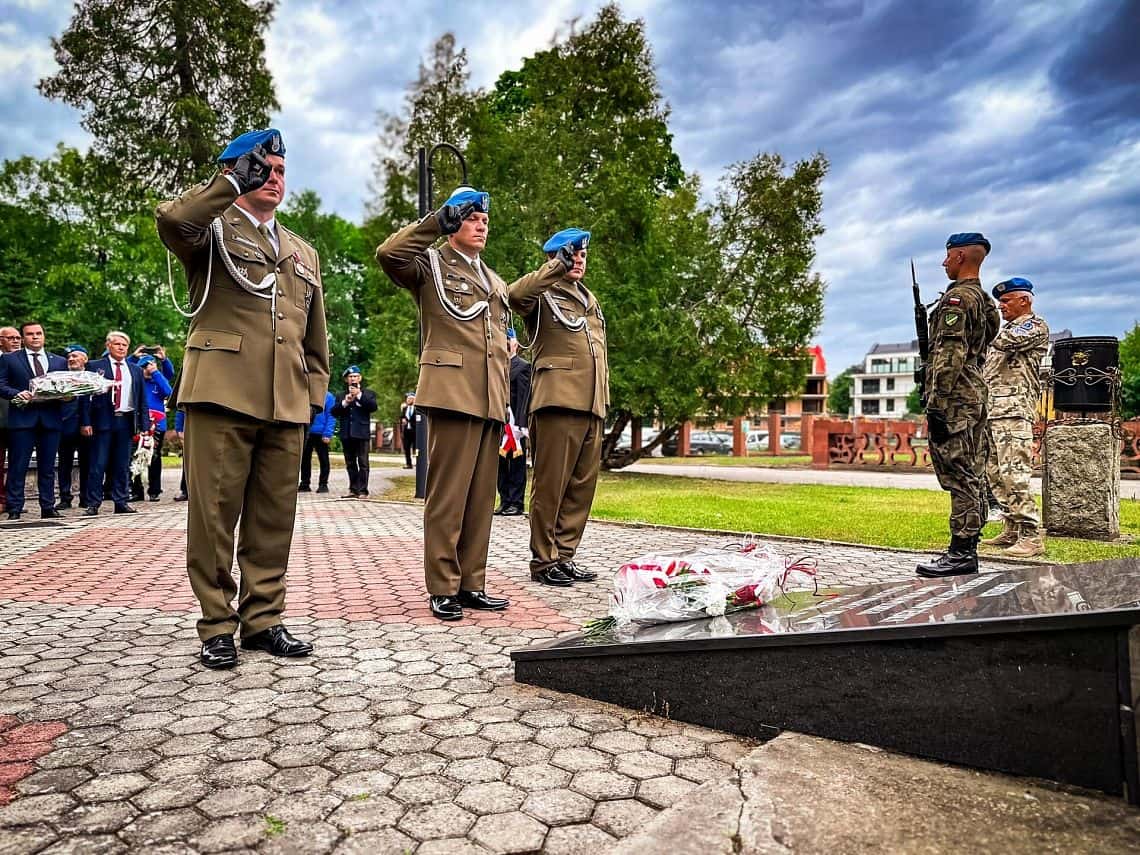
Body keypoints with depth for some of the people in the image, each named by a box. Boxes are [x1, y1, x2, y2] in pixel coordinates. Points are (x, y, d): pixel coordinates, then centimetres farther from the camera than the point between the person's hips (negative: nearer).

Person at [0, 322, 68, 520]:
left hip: (50, 419, 2)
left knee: (48, 467, 7)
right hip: (22, 417, -2)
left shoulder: (60, 361, 16)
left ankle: (48, 507, 12)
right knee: (18, 466, -1)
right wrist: (17, 394, -15)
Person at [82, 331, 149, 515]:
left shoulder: (136, 370, 14)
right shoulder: (95, 367, 5)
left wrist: (144, 424, 5)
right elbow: (85, 396, 1)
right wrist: (85, 422, -8)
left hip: (127, 422, 3)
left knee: (122, 466, 7)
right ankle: (93, 504, 4)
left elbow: (143, 400, 13)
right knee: (98, 465, -1)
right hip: (103, 421, -3)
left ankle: (121, 502, 12)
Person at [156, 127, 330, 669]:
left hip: (286, 406, 4)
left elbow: (314, 337, 22)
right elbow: (171, 219, -17)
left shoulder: (304, 253, 24)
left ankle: (264, 619, 17)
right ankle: (217, 627, 10)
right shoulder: (212, 231, 10)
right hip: (221, 398, -4)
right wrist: (234, 183, -14)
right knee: (213, 515, -1)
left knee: (274, 519, 6)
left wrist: (314, 395, 14)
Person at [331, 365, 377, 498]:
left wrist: (359, 395, -14)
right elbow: (334, 412, 5)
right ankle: (353, 489, 14)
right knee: (350, 463, 8)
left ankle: (362, 490, -3)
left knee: (363, 463, -5)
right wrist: (345, 402, -10)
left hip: (362, 433, -3)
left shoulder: (368, 393, 8)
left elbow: (373, 406, -8)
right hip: (346, 434, 4)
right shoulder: (342, 395, 15)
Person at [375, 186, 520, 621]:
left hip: (490, 403, 7)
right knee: (447, 494, -6)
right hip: (452, 394, -7)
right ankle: (442, 589, 3)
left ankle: (471, 584, 15)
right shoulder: (430, 264, 7)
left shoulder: (497, 283, 27)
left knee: (482, 496, 7)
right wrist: (437, 221, -11)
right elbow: (389, 253, -15)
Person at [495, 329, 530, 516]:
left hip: (514, 422, -6)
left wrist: (519, 423, -17)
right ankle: (505, 501, 16)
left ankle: (516, 503, 3)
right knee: (501, 463, 9)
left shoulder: (523, 366, -2)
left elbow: (524, 397, -10)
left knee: (516, 463, -2)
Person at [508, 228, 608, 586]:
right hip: (558, 400, -7)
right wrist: (556, 269, -25)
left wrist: (604, 397, 23)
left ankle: (564, 556, 17)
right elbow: (516, 294, -21)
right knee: (551, 484, -4)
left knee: (582, 485, 8)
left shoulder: (590, 300, 27)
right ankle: (543, 561, 5)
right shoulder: (543, 294, 4)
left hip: (591, 405, 8)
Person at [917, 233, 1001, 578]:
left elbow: (949, 355, -20)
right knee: (972, 475, 10)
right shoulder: (983, 300, 19)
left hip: (954, 399, -10)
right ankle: (967, 547, 17)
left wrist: (936, 405, -21)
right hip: (976, 395, 10)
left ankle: (961, 553, -5)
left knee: (959, 476, -9)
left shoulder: (957, 297, -12)